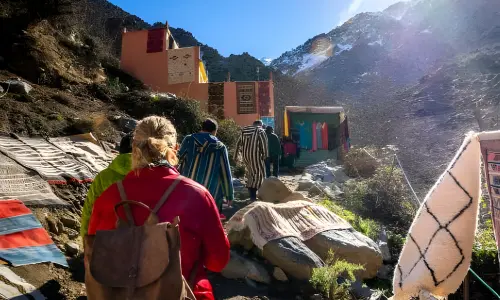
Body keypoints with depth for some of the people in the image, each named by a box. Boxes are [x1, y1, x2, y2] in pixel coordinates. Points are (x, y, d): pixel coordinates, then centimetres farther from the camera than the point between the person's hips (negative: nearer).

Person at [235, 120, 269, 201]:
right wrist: (265, 155, -9)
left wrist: (236, 156, 18)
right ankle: (253, 195, -5)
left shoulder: (244, 131, 17)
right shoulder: (260, 131, 2)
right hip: (255, 154, -6)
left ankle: (251, 193, 20)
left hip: (245, 155, 6)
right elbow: (264, 143, -10)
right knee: (259, 173, 1)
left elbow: (238, 144, 16)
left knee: (251, 173, 18)